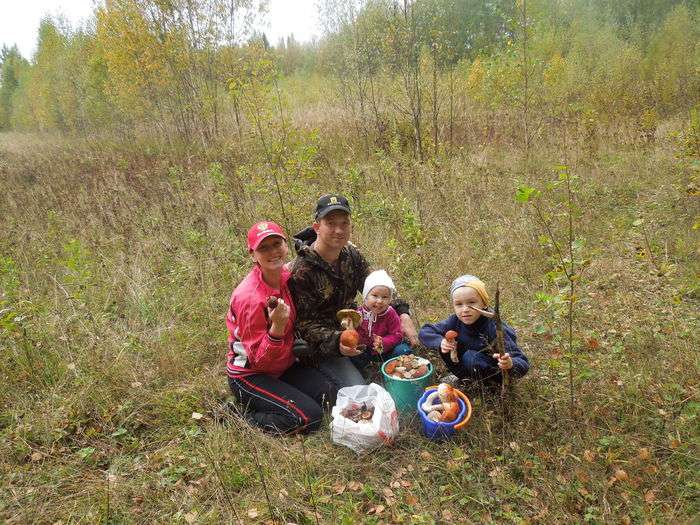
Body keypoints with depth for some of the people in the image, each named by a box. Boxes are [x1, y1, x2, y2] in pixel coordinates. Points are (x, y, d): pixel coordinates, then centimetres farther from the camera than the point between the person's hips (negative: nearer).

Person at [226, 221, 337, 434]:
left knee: (330, 395, -7)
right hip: (249, 374, -7)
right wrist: (276, 328, -37)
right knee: (309, 417, -18)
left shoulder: (286, 276, -6)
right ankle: (244, 419, -1)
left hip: (284, 365, 7)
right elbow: (258, 360, -23)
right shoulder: (249, 297, -29)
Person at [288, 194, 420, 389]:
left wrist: (403, 314, -13)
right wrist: (336, 342, -38)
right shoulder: (301, 270, -25)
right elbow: (304, 324, -22)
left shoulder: (351, 253, -4)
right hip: (322, 347, -7)